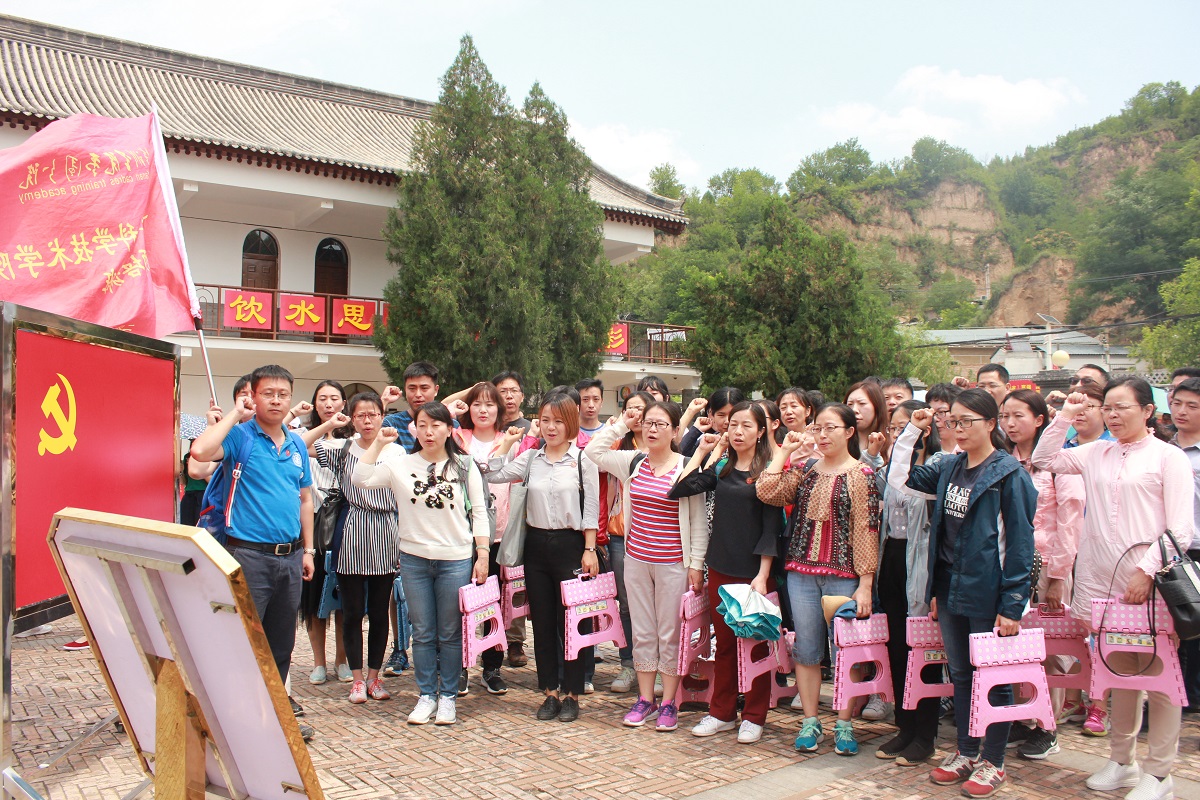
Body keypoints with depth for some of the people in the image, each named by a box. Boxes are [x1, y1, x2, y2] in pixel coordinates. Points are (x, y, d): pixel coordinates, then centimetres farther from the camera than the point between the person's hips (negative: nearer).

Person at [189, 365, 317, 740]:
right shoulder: (241, 437, -6)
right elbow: (200, 451, -27)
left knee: (282, 641, 15)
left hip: (290, 557, 6)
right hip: (250, 554, -6)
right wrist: (235, 414, -15)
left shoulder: (296, 444, 12)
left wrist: (307, 549, 13)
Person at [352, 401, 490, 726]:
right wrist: (378, 443, -8)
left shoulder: (464, 465, 2)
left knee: (450, 633, 7)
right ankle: (426, 695, 23)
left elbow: (479, 512, 3)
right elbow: (362, 479, -9)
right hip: (414, 558, 1)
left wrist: (483, 554, -2)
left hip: (456, 559, -1)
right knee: (422, 632, 10)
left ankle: (448, 696, 20)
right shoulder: (402, 464, 2)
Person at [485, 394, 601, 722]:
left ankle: (570, 694, 15)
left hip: (570, 544, -4)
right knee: (542, 622, 9)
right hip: (537, 545, 4)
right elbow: (493, 475, -1)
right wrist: (506, 442, 1)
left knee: (571, 621, 2)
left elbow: (591, 510, -4)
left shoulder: (583, 460, -3)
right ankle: (550, 692, 21)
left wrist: (589, 550, -9)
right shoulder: (530, 458, 7)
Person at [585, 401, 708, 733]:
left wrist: (696, 564, -9)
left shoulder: (688, 468, -9)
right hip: (636, 559, 5)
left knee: (670, 634, 5)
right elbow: (593, 451, 10)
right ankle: (645, 699, 24)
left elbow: (699, 521, -7)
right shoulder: (633, 462, 4)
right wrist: (621, 425, 6)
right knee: (642, 632, 12)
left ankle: (669, 703, 17)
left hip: (673, 563, -4)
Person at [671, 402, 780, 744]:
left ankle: (754, 717, 19)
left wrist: (762, 575, -15)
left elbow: (772, 525, -10)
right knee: (724, 642, 13)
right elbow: (677, 491, -2)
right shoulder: (720, 467, 7)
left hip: (755, 570, -4)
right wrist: (700, 453, -1)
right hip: (721, 568, 4)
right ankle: (722, 712, 25)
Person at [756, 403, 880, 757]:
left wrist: (865, 585, -11)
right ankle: (810, 723, 21)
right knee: (806, 651, 9)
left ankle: (844, 725, 19)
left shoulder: (861, 474, -5)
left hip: (843, 576, -4)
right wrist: (784, 452, -2)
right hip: (801, 572, 4)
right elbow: (766, 492, -5)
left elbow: (866, 530, -8)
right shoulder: (804, 468, 8)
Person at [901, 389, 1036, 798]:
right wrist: (912, 430, 9)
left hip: (987, 593, -6)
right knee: (960, 674, 16)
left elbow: (1020, 541, -12)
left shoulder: (1009, 474, -11)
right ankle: (966, 752, 29)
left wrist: (1012, 604, -15)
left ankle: (993, 761, 20)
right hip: (950, 589, 6)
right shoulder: (949, 467, 7)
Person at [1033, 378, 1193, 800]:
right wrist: (1066, 416, 8)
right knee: (1120, 675, 14)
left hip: (1151, 583, -4)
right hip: (1104, 582, 4)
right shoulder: (1096, 453, 11)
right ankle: (1122, 761, 26)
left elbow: (1180, 529, -6)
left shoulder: (1169, 457, -2)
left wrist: (1147, 571, -15)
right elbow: (1043, 459, 13)